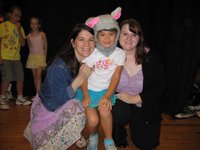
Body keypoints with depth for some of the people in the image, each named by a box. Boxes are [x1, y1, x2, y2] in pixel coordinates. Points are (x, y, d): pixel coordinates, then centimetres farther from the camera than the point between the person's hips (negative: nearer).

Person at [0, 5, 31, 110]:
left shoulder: (20, 27, 12)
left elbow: (23, 43, 3)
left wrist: (18, 29, -7)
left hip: (16, 57, 5)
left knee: (20, 78, 5)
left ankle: (20, 98, 17)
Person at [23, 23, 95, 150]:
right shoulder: (59, 66, -32)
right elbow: (57, 102, -31)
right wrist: (80, 78, -35)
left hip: (67, 104, 6)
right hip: (48, 108, -6)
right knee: (74, 109, -29)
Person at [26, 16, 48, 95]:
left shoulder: (42, 34, -3)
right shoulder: (29, 36, 4)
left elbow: (45, 46, 1)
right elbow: (29, 46, 16)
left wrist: (44, 58, 0)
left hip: (40, 56, -4)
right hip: (32, 57, 4)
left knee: (38, 76, -14)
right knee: (34, 76, 5)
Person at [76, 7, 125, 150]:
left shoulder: (120, 53, -9)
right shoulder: (91, 53, -14)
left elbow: (116, 76, -8)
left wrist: (107, 96, -17)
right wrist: (85, 96, -16)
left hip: (106, 90, 1)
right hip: (89, 90, -1)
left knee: (104, 110, -25)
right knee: (93, 120, -15)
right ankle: (93, 137, 22)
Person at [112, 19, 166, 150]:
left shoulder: (150, 56, -13)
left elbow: (160, 86, -12)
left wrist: (134, 98, -17)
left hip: (145, 106, 1)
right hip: (120, 102, 0)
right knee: (118, 114, -34)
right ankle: (119, 133, 3)